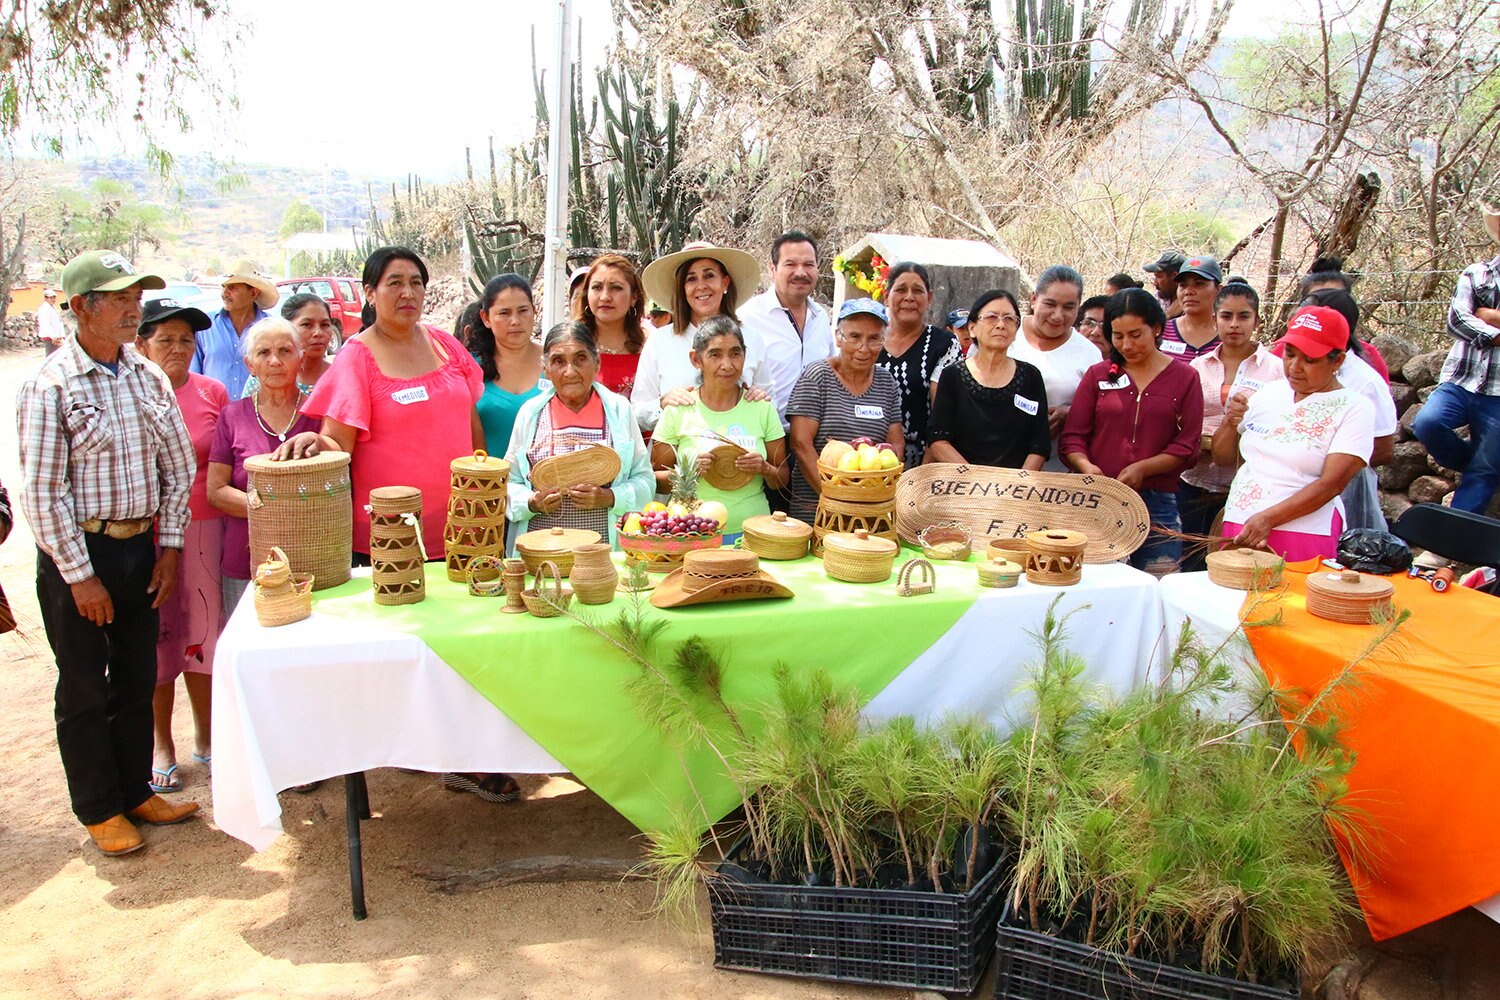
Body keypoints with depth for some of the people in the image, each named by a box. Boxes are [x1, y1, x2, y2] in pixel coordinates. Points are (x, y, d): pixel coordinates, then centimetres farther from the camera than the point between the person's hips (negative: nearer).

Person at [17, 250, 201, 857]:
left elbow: (178, 464, 8)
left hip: (140, 547, 5)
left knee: (138, 679, 15)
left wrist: (169, 545, 3)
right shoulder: (49, 387, -13)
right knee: (84, 690, 8)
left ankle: (136, 790, 30)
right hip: (77, 553, -5)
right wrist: (80, 575, -14)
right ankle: (99, 809, 23)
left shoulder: (147, 375, 4)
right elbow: (41, 493, -14)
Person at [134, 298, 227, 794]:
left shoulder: (212, 392, 3)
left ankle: (206, 737, 27)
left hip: (205, 527, 2)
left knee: (204, 633, 11)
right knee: (155, 637, 7)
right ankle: (161, 745, 23)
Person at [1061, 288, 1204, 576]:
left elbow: (1187, 446, 0)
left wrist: (1142, 468, -14)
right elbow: (1072, 436, 5)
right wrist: (1086, 466, -15)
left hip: (1157, 503, -1)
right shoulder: (1098, 375, 10)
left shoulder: (1184, 378, 7)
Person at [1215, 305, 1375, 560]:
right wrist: (1230, 423, -5)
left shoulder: (1354, 408, -4)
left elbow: (1333, 483, -14)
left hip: (1303, 538, -4)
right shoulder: (1270, 393, 10)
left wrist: (1268, 518, -23)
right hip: (1238, 531, 4)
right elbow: (1222, 457, 16)